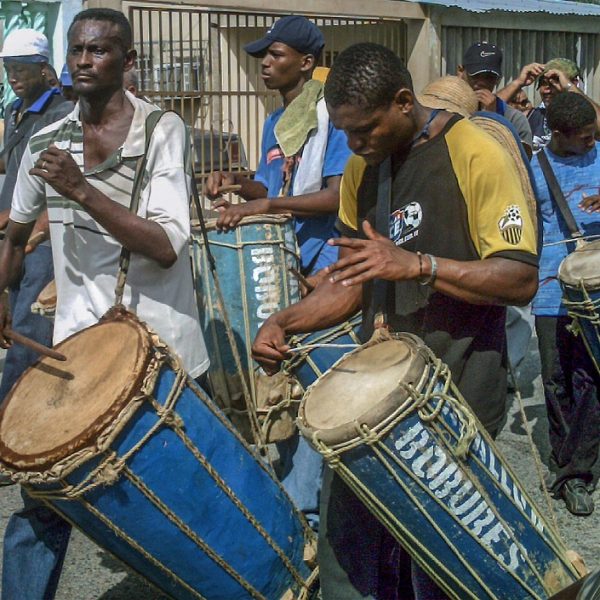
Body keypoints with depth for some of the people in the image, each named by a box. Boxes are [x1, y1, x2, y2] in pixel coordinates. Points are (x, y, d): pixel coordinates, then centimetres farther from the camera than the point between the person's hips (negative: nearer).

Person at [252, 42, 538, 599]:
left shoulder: (476, 155, -12)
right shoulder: (360, 171, 8)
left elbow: (521, 279, -16)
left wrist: (415, 265, -27)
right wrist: (285, 321, -3)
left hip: (456, 391, -6)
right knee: (345, 524, 7)